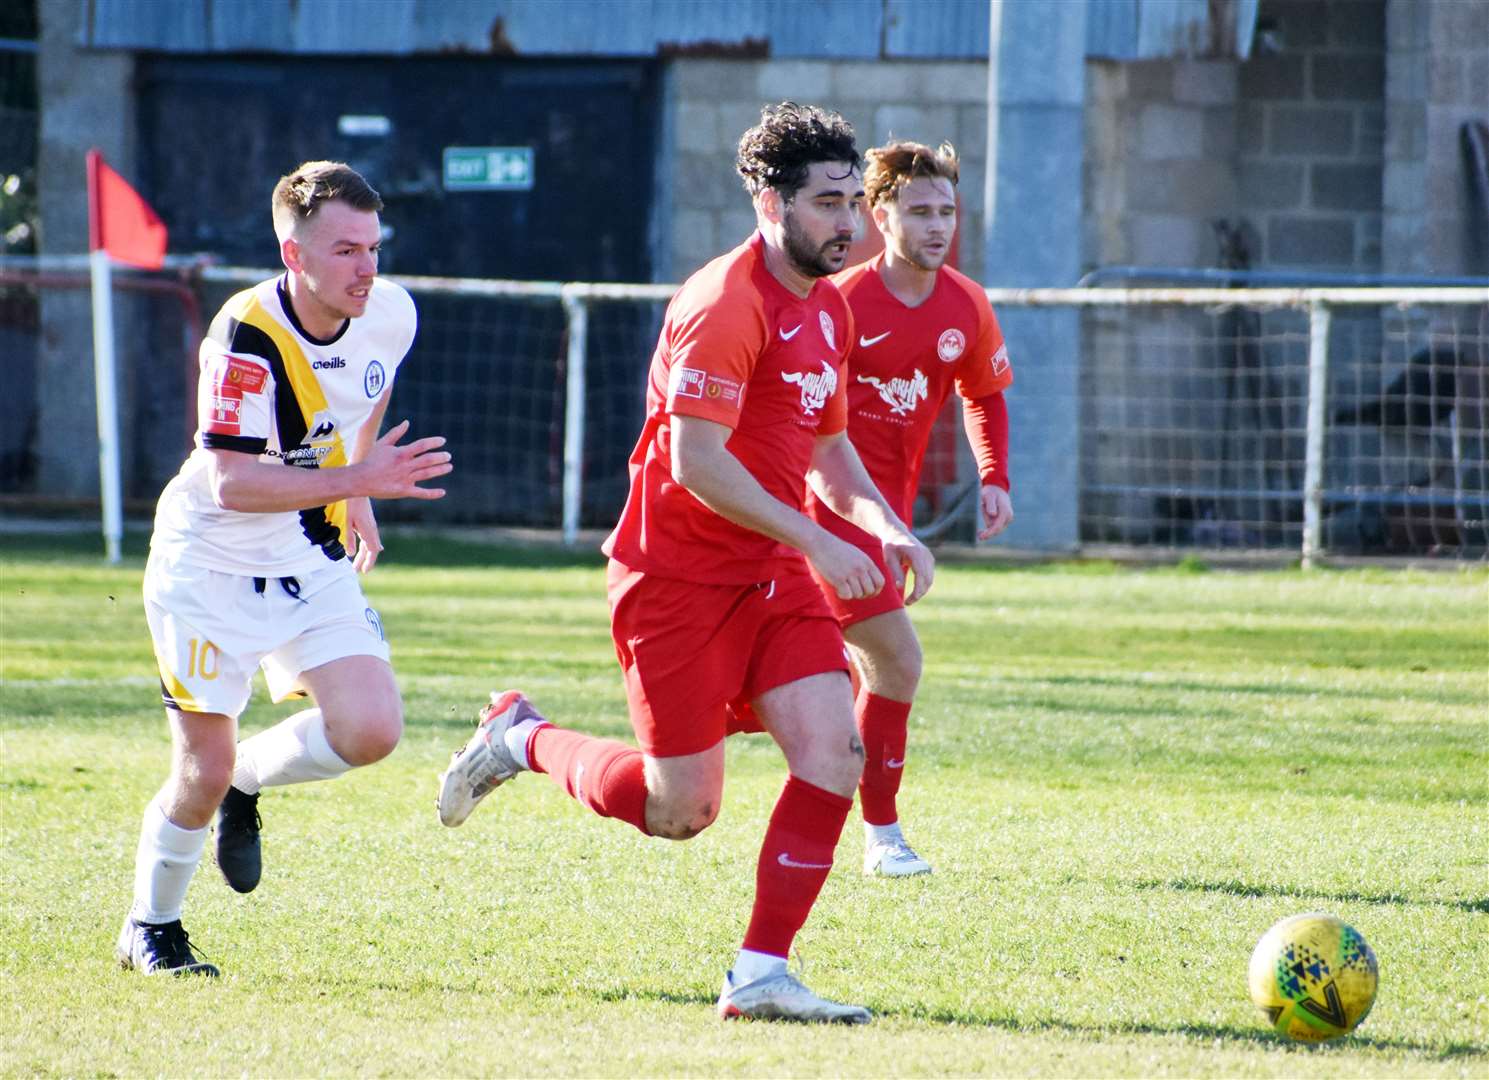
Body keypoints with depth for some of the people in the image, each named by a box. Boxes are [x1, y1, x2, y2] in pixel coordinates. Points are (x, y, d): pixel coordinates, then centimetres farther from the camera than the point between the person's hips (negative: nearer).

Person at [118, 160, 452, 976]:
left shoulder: (390, 315, -6)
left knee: (371, 731, -14)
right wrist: (356, 479, -34)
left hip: (313, 564, 5)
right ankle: (150, 930, 22)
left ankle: (247, 783, 17)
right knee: (203, 772, -3)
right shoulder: (247, 336, -25)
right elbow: (229, 481, -29)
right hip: (210, 569, -5)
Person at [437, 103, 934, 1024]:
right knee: (682, 811, -2)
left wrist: (886, 526, 4)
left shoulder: (828, 309, 11)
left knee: (834, 750, -12)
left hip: (774, 573, 8)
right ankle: (522, 740, 25)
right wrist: (817, 541, -24)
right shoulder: (725, 306, -18)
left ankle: (761, 975, -6)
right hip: (679, 575, -8)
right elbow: (695, 463, -24)